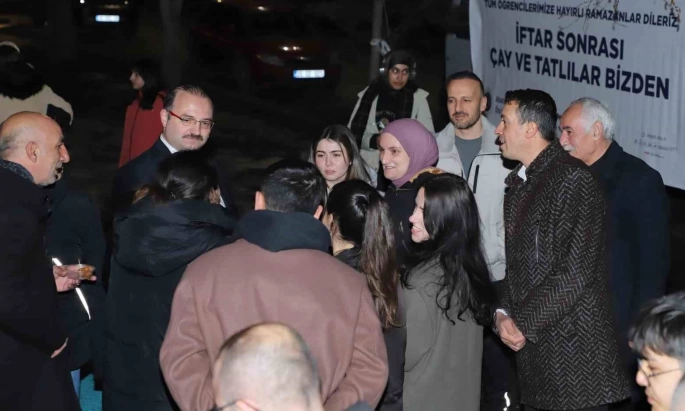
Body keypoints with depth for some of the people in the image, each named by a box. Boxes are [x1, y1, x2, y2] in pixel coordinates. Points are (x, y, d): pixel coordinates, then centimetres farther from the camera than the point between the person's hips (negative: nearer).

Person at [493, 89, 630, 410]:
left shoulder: (572, 178, -13)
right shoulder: (516, 182, 14)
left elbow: (576, 272, -19)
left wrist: (524, 324, -14)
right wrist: (503, 313, 1)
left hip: (573, 344, -8)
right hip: (531, 341, 8)